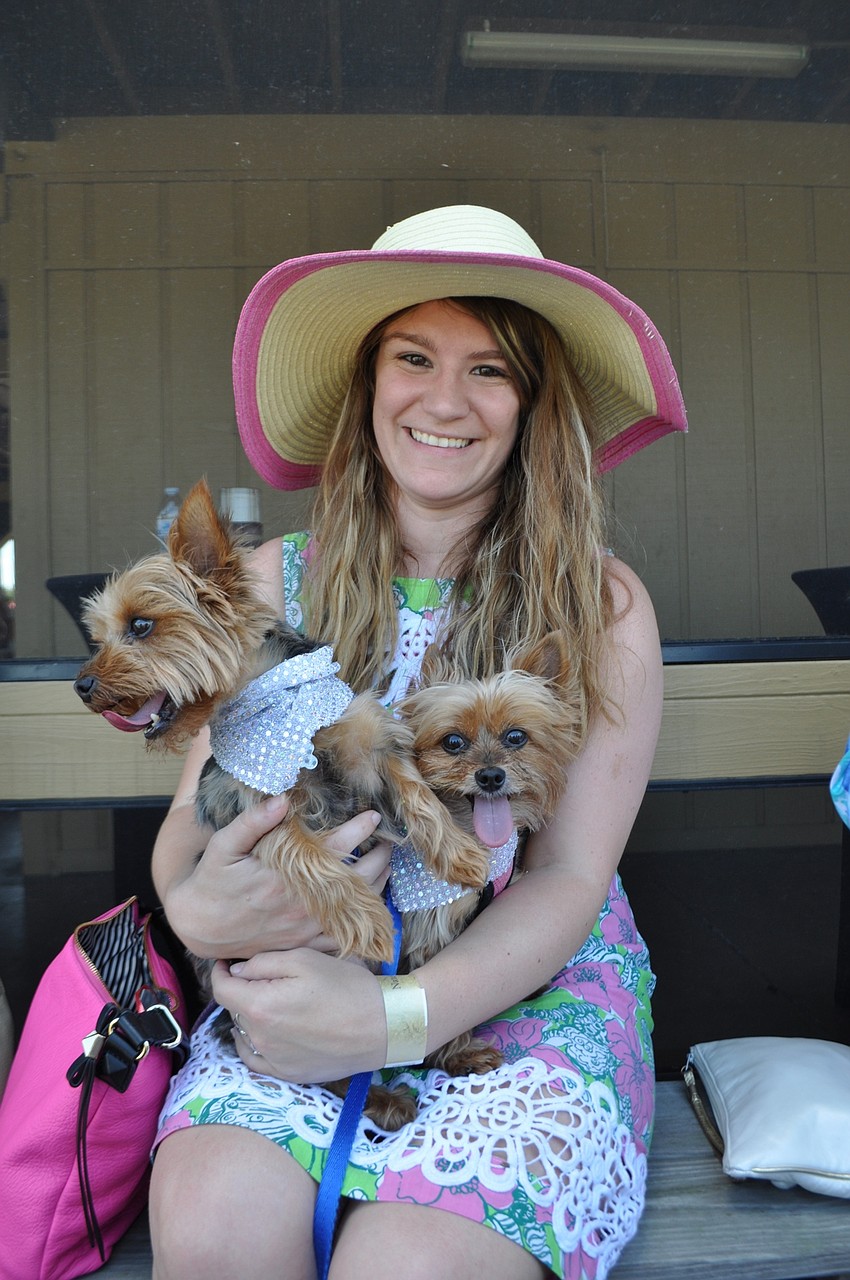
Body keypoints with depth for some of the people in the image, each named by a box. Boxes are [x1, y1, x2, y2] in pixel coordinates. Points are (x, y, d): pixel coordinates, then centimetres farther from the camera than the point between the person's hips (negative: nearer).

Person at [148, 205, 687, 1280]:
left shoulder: (602, 606, -6)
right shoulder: (271, 584, 0)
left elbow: (568, 879, -9)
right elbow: (190, 815, 0)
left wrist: (395, 1018, -23)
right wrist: (194, 907, -24)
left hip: (529, 990, -1)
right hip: (300, 977, 2)